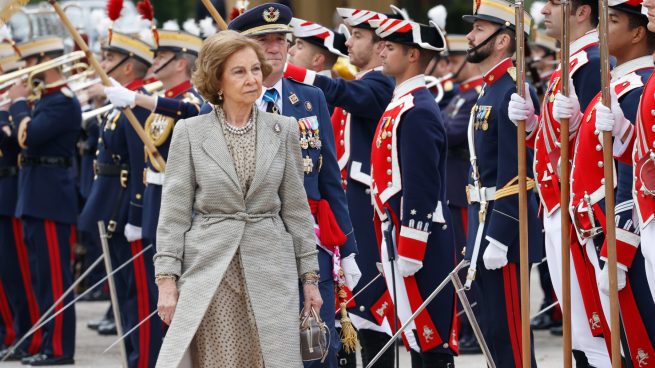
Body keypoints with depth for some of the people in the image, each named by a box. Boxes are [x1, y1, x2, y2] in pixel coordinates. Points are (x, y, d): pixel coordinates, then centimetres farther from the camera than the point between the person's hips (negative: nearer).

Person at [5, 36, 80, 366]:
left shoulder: (63, 102, -14)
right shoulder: (47, 99, 16)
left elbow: (29, 136, -25)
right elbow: (23, 140, 17)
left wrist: (18, 103, -10)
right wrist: (18, 105, 7)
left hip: (49, 198, -10)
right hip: (35, 199, 10)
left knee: (54, 275, -7)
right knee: (43, 275, 13)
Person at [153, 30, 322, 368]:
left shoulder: (283, 130, 7)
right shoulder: (189, 132, 2)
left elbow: (296, 207, 10)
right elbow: (174, 212, 2)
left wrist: (309, 276, 7)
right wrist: (167, 280, -5)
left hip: (270, 268, 1)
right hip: (210, 268, -1)